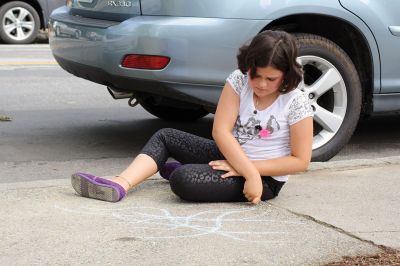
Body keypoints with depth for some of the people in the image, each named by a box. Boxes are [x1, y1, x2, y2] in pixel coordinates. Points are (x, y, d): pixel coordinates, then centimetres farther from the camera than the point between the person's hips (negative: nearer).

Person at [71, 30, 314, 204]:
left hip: (266, 177, -7)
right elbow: (221, 131, -15)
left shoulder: (296, 103, -19)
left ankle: (178, 169, 7)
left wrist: (250, 173, -23)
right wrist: (249, 173, -28)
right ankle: (120, 185, -17)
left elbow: (300, 160, -16)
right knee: (164, 137, 0)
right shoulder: (239, 81, -8)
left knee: (183, 180, -27)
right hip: (229, 154, 7)